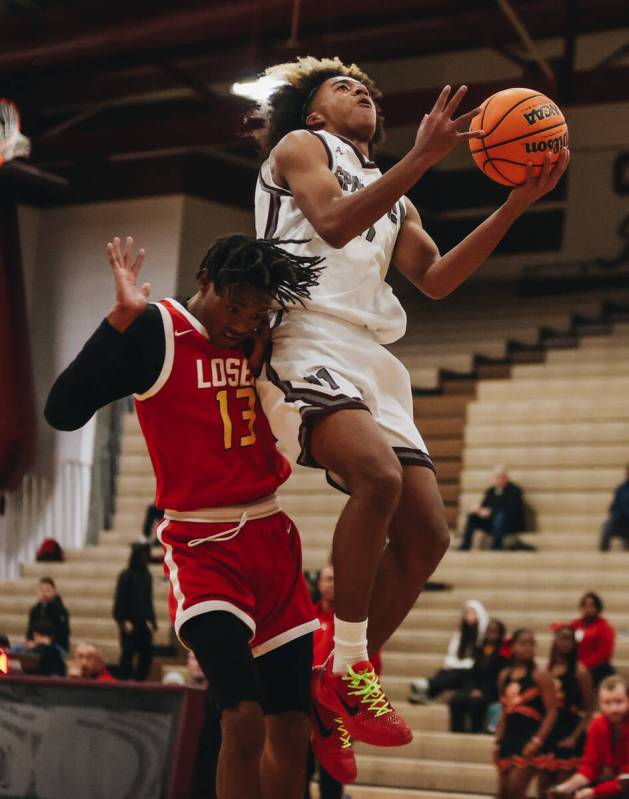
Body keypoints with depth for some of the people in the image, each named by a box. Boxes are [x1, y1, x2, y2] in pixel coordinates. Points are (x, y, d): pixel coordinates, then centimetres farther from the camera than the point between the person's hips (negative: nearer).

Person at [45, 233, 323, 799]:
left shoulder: (264, 339, 7)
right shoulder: (156, 331, -10)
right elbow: (64, 411, -20)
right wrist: (122, 319, -27)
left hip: (273, 540, 6)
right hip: (204, 548, -6)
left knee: (292, 727, 6)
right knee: (244, 717, -23)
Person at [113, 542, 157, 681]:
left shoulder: (147, 575, 10)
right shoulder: (126, 576, -8)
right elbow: (120, 599, -10)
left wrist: (151, 620, 12)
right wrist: (125, 621, -16)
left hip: (143, 622, 6)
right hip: (129, 622, -6)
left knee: (147, 654, 2)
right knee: (128, 654, -3)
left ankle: (139, 680, 12)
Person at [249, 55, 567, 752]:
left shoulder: (393, 198, 31)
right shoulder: (299, 146, 11)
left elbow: (436, 278, 15)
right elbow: (333, 223, -10)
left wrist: (516, 204, 7)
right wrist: (422, 158, -17)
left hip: (373, 361, 8)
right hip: (311, 345, -8)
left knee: (426, 537, -3)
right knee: (380, 476, -33)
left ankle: (341, 687, 9)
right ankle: (348, 669, -25)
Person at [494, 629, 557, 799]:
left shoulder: (539, 676, -7)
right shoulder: (504, 676, 11)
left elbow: (551, 712, -11)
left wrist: (537, 741, -19)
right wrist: (497, 741, 12)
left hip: (529, 738, -6)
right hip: (509, 737, 6)